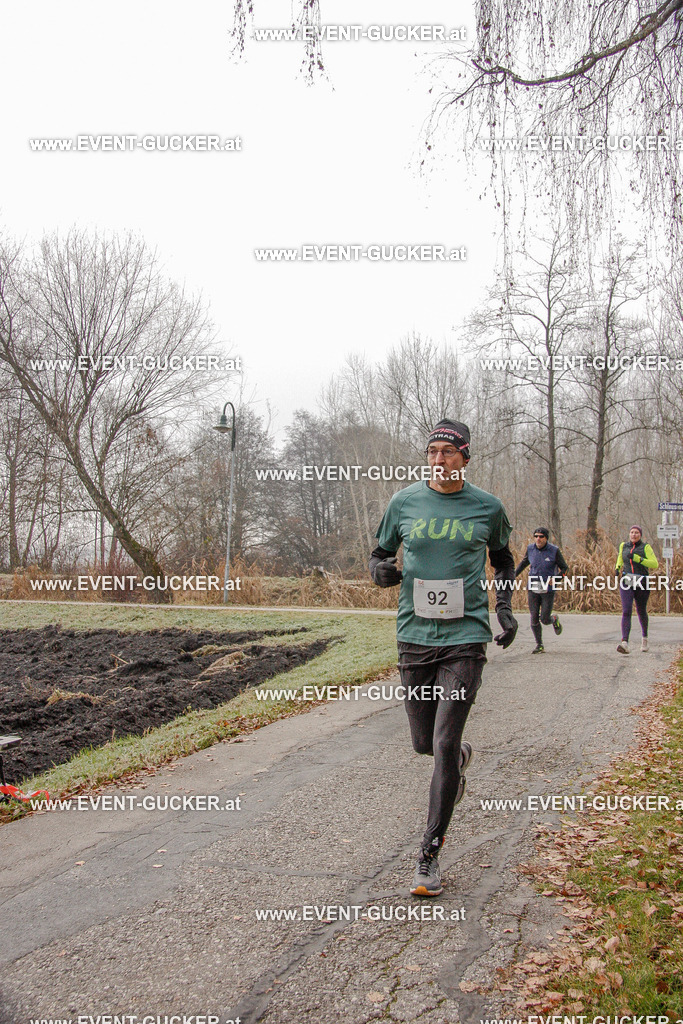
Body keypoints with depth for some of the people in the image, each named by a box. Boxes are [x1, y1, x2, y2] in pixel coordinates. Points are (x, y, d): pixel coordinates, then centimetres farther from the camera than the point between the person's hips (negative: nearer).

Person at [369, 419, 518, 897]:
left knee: (444, 745, -8)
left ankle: (430, 855, 4)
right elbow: (381, 553, 14)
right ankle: (461, 757, 50)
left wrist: (506, 607, 3)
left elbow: (503, 560, 17)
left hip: (465, 637, -2)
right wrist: (381, 569, -10)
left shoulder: (488, 507, 1)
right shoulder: (405, 502, 2)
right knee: (424, 743, 13)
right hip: (415, 637, 3)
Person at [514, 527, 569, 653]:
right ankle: (539, 645, 14)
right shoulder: (531, 549, 1)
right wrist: (514, 576, 13)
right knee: (534, 618, -1)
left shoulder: (554, 550, -8)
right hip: (533, 589, 3)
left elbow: (565, 568, -2)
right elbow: (524, 563, 20)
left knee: (545, 620, -3)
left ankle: (554, 619, 34)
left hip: (548, 590, -3)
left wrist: (555, 578, -20)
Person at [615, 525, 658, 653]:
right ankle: (625, 643, -26)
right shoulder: (623, 545, 10)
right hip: (626, 583, 1)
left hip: (642, 584, -1)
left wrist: (637, 558, -19)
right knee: (626, 611, -15)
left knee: (641, 612, 13)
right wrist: (618, 568, 13)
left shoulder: (646, 547, -1)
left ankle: (644, 637, 42)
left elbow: (655, 564, -11)